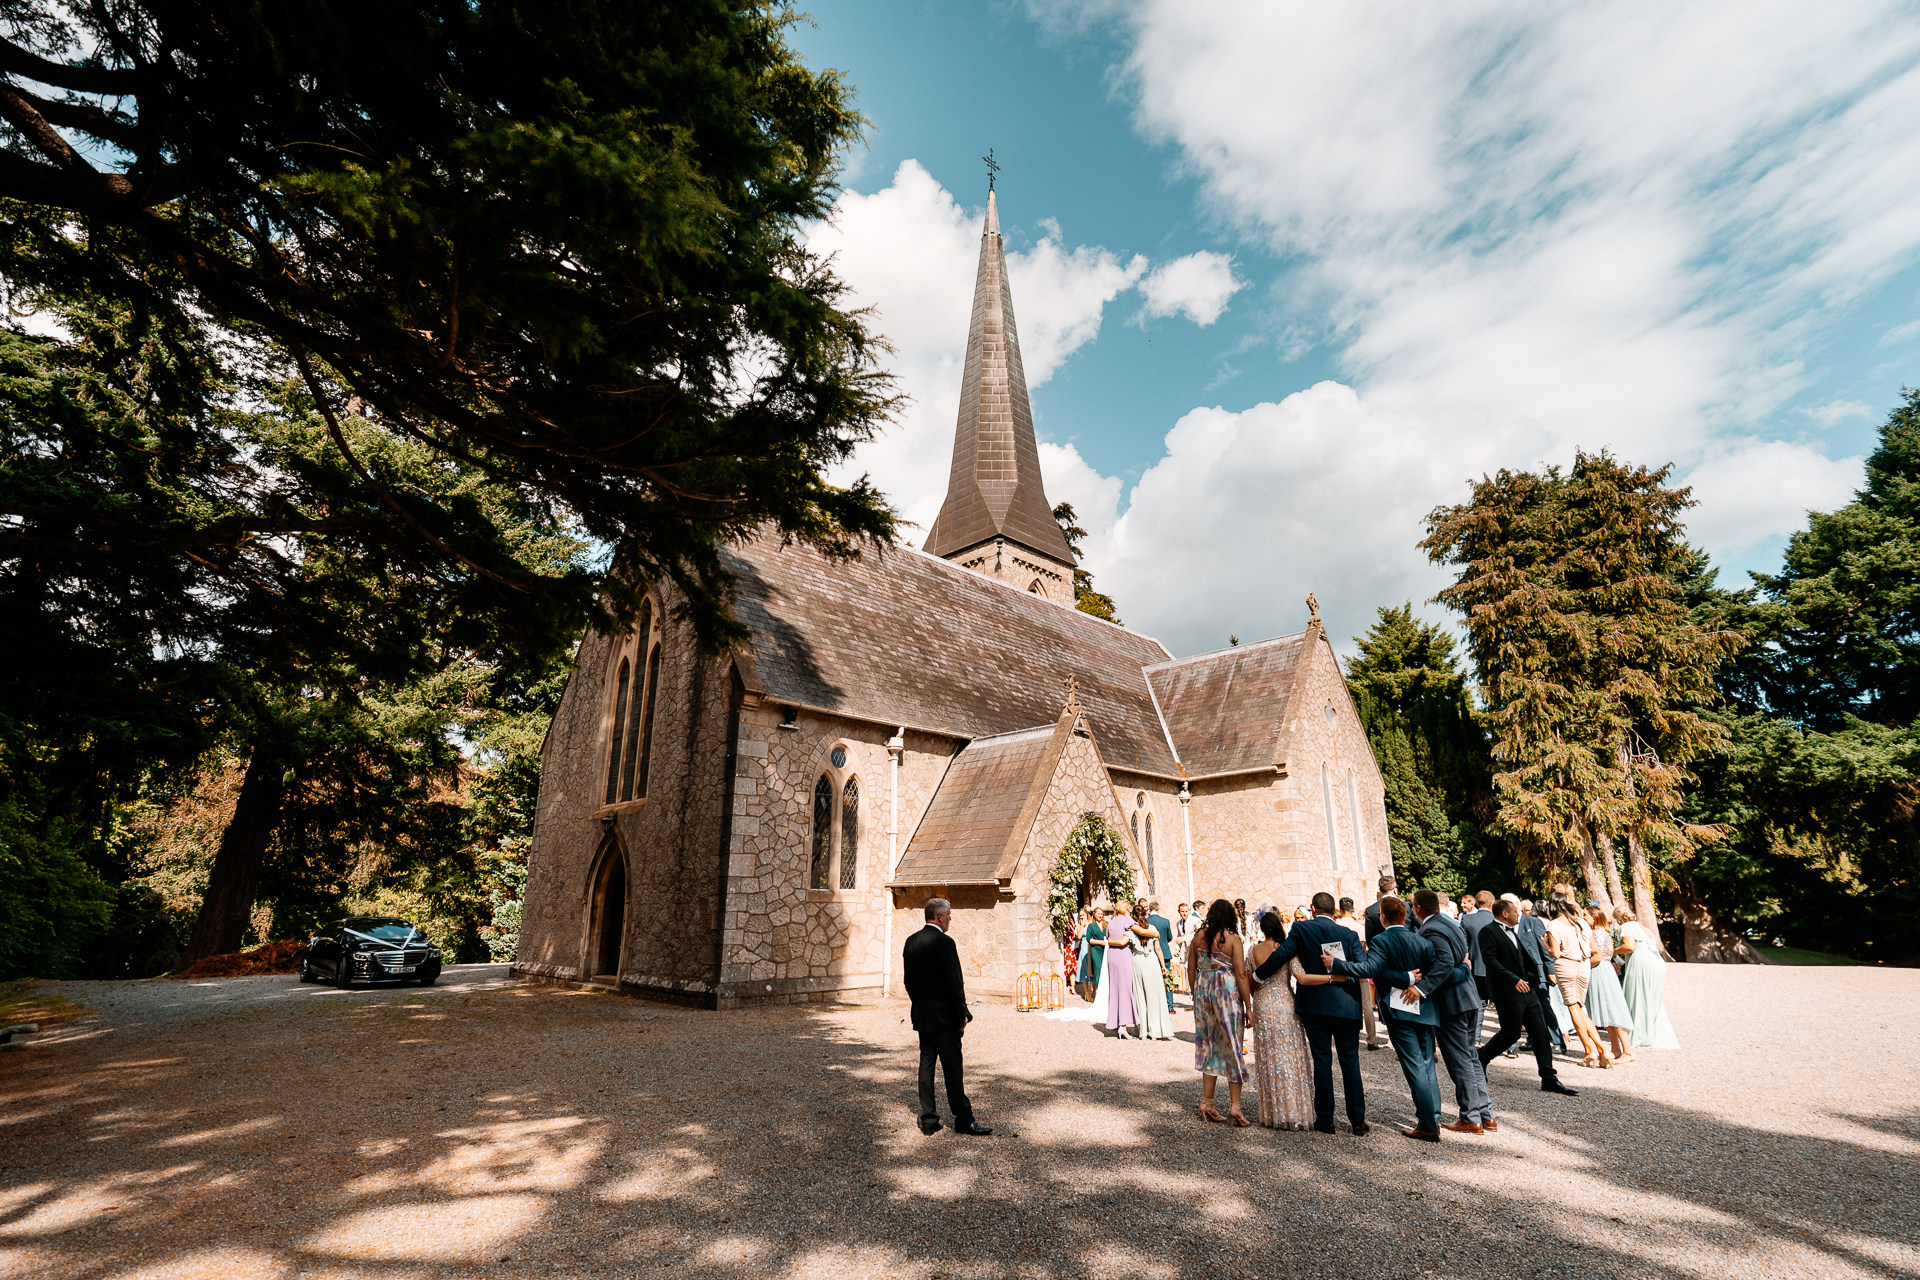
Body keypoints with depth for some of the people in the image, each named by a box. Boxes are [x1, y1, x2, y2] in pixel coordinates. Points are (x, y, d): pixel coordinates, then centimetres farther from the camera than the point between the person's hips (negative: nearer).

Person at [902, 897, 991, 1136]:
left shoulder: (911, 941, 5)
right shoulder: (944, 942, -18)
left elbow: (908, 979, 11)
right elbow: (954, 982, -17)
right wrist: (962, 1015, -9)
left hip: (921, 1015, 7)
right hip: (943, 1017, -7)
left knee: (926, 1065, 12)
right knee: (953, 1068, 2)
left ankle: (928, 1120, 17)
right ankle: (963, 1119, 11)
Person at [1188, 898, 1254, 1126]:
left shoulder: (1198, 937, 3)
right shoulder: (1232, 939, -10)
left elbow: (1191, 971, 7)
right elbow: (1241, 974, -12)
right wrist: (1248, 1006, -6)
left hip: (1203, 992, 4)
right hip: (1228, 993, -4)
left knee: (1210, 1047, 14)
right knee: (1232, 1047, 6)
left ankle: (1207, 1102, 18)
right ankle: (1234, 1106, 7)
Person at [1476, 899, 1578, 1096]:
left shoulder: (1512, 931, 16)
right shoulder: (1488, 932, -14)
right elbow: (1490, 960, -21)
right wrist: (1514, 980, -24)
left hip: (1527, 990, 9)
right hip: (1507, 992, -9)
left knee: (1540, 1033, 7)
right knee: (1510, 1034, -4)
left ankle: (1549, 1079, 13)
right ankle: (1479, 1060, 14)